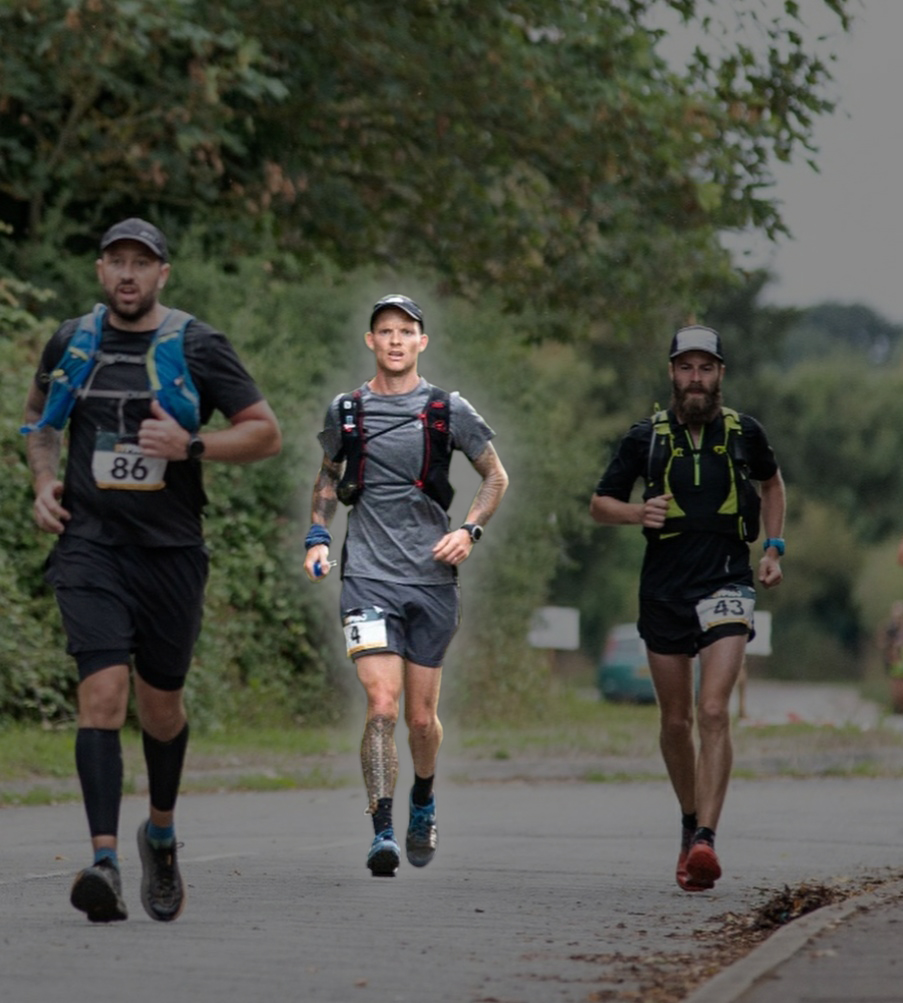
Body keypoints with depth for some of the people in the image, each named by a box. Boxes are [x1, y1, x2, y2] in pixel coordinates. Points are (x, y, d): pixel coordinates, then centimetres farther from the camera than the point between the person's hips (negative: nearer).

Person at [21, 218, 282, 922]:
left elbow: (267, 433, 0)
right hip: (90, 547, 0)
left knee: (160, 707, 12)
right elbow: (39, 416, 26)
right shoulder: (71, 343, 6)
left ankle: (161, 836, 40)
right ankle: (105, 862, -25)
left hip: (171, 549, 0)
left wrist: (189, 445, -15)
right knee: (102, 691, -18)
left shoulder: (197, 348, -1)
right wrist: (44, 481, 8)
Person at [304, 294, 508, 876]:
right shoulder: (345, 412, 6)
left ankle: (424, 801, 39)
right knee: (382, 707, -16)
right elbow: (328, 479, 22)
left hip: (432, 578, 0)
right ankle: (382, 834, -17)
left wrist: (470, 531, -4)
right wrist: (318, 536, 7)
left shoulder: (448, 411, 2)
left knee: (421, 716, 9)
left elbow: (496, 477, 12)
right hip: (369, 578, 0)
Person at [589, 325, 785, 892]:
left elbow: (771, 483, 23)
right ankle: (691, 823, 32)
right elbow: (600, 505, 8)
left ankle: (705, 842, -25)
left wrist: (773, 548, 14)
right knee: (676, 721, 10)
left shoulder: (745, 434, 2)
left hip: (727, 583, -2)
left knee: (713, 712, -17)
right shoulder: (647, 438, 1)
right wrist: (639, 513, -13)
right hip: (665, 586, 2)